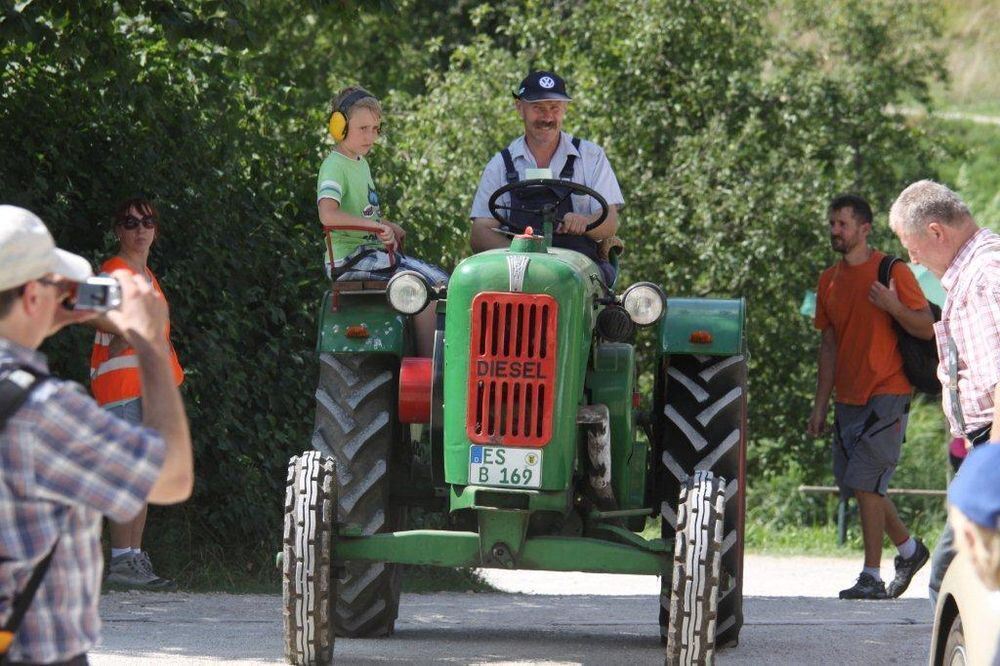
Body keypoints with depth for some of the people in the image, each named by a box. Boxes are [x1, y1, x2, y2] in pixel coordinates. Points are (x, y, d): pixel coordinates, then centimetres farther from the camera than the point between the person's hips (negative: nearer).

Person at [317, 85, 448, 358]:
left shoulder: (361, 164, 17)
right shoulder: (335, 166, -13)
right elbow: (328, 215, -30)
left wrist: (389, 227, 15)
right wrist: (378, 227, -30)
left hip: (374, 251, 10)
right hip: (350, 259, -10)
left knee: (441, 281, 3)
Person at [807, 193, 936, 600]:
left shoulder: (893, 272, -7)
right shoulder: (830, 280, 12)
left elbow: (927, 329, -6)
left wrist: (893, 308, -24)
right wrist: (821, 405, 13)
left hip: (886, 394, -7)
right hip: (848, 399, 7)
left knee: (865, 482, -13)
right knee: (856, 483, 9)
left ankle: (872, 577, -9)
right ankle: (908, 549, 30)